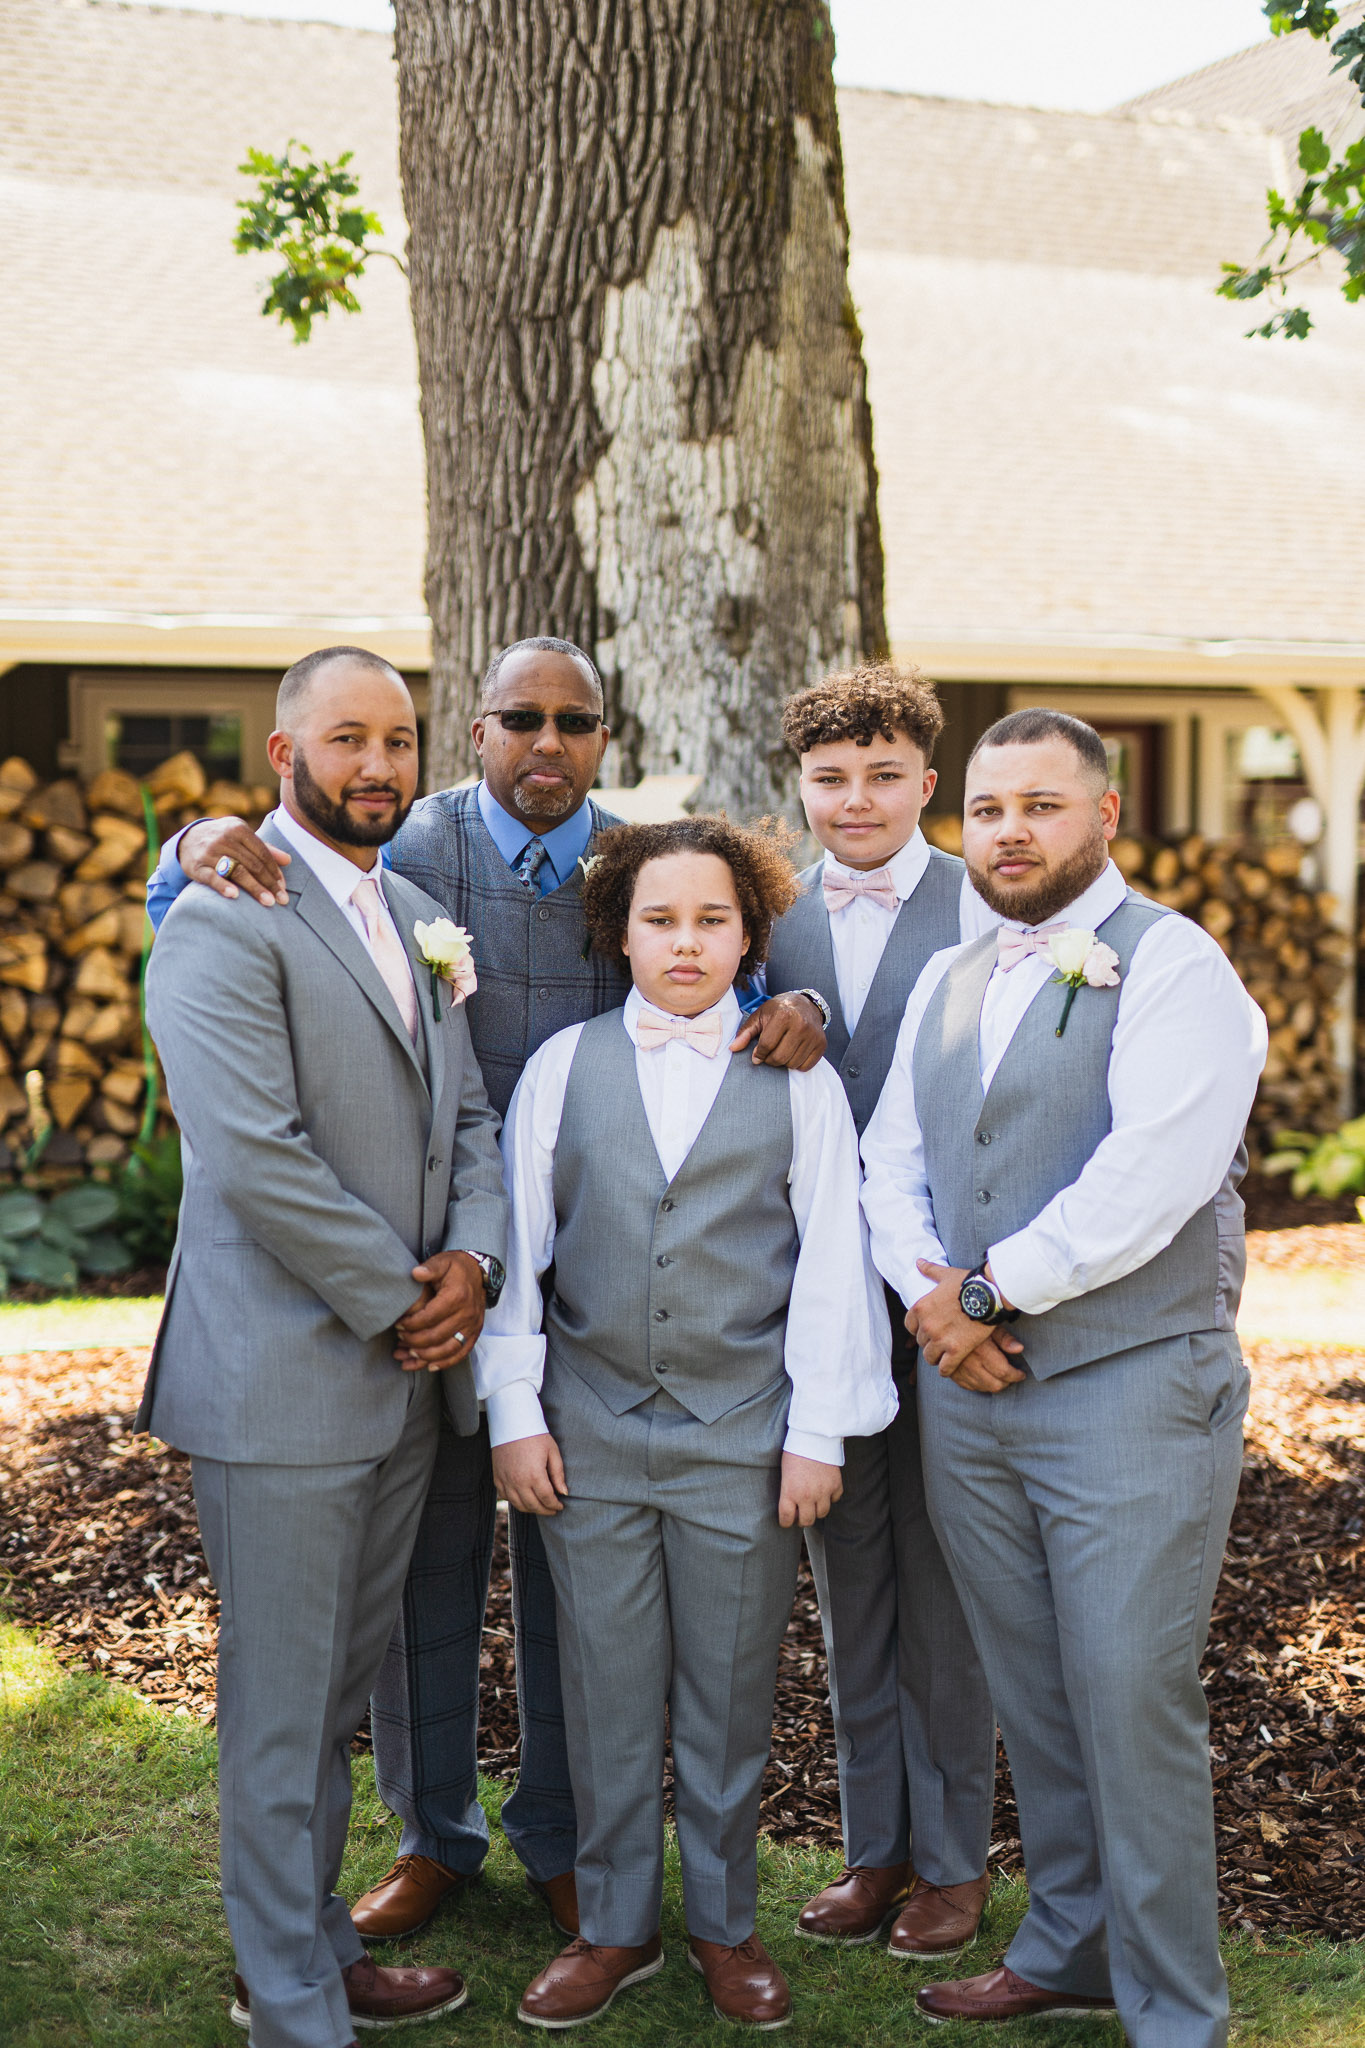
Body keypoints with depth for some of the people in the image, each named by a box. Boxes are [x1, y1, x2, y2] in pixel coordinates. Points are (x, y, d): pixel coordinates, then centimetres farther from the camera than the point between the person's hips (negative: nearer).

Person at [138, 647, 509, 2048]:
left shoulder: (415, 917, 14)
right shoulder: (225, 922, -13)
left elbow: (467, 1114, 15)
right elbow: (253, 1153, -21)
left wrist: (472, 1257, -4)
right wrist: (397, 1300, -14)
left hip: (403, 1373, 8)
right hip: (284, 1379, -8)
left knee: (340, 1685, 18)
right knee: (279, 1702, 3)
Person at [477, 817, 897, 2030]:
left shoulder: (798, 1079, 2)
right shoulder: (562, 1068, 4)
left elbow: (830, 1262, 1)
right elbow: (517, 1244, 5)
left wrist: (816, 1432, -2)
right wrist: (514, 1412, 1)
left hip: (742, 1437, -1)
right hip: (592, 1429, 1)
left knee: (731, 1692, 9)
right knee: (609, 1688, 8)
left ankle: (725, 1924, 26)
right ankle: (617, 1925, 24)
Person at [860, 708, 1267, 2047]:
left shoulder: (1172, 968, -7)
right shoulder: (946, 983, 15)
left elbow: (1151, 1174, -18)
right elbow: (892, 1162, 13)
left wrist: (995, 1286, -13)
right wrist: (930, 1295, -5)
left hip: (1127, 1384, -6)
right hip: (966, 1385, 6)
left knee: (1132, 1704, -3)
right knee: (1029, 1696, 15)